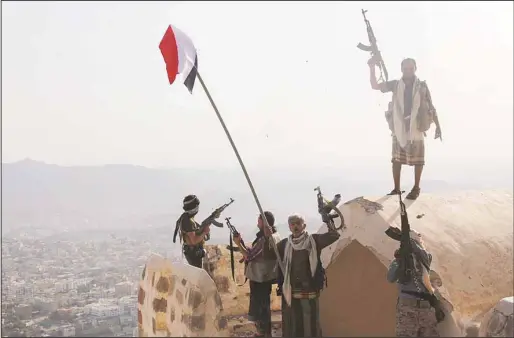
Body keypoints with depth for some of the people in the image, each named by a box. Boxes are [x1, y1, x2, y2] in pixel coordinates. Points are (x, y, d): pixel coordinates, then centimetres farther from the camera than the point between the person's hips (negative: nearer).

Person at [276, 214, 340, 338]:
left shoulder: (313, 240, 0)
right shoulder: (284, 244, 6)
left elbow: (334, 235, -4)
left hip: (309, 290, -2)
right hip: (290, 292, 2)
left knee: (310, 323, 5)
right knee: (291, 324, 11)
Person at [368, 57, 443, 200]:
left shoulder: (422, 86, 1)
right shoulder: (395, 84, 5)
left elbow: (431, 108, 4)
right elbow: (375, 86, 1)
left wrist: (438, 126, -1)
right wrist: (372, 67, -12)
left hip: (416, 127, -2)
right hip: (399, 127, 2)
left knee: (418, 159, 2)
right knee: (396, 159, 6)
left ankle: (416, 188, 14)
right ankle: (396, 188, 16)